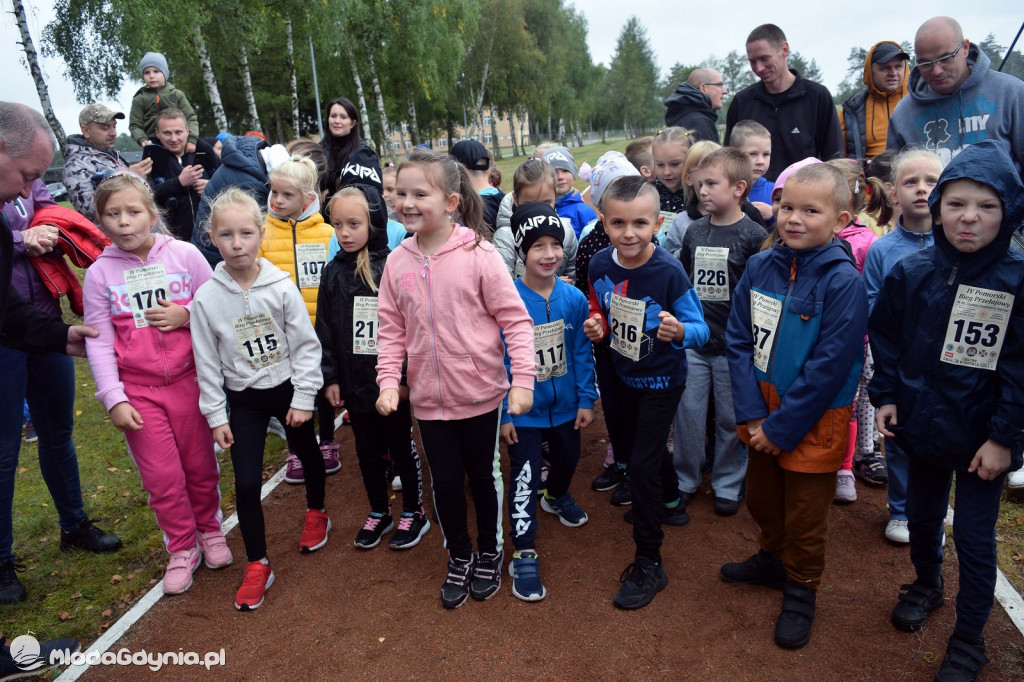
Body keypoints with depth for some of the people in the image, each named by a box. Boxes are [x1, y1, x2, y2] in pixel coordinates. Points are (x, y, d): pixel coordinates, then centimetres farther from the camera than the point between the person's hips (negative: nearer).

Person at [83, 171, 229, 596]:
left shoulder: (185, 254, -5)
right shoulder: (99, 273, -2)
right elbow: (99, 341, -1)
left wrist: (186, 315, -17)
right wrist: (113, 398, -7)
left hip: (188, 380, 0)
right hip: (137, 390, 0)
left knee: (201, 466, 11)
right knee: (162, 475, 4)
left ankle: (209, 528, 36)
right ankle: (182, 548, 25)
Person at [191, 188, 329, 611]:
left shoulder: (281, 287, -14)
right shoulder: (206, 298, -11)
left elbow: (306, 345, -9)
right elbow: (207, 364, -4)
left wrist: (303, 398, -10)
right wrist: (216, 416, -2)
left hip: (288, 389, 0)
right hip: (244, 400, 0)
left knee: (308, 454, 20)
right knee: (246, 483, -1)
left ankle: (316, 514, 49)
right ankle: (257, 564, 17)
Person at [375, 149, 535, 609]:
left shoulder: (478, 254, -14)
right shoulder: (398, 261, -1)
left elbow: (515, 319, -12)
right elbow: (392, 329, 4)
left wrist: (522, 380, -18)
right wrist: (388, 381, -7)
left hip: (480, 393, -3)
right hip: (429, 398, 3)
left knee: (483, 475, 16)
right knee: (445, 481, 14)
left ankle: (490, 553, 41)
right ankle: (459, 556, 40)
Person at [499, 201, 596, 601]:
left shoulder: (574, 298, -9)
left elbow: (582, 353, 0)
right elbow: (499, 361, -14)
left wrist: (586, 400, 0)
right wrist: (504, 413, -12)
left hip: (565, 405, 5)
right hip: (524, 410, -4)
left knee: (567, 459, 26)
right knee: (524, 478, 0)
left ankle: (557, 496, 59)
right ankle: (525, 556, 15)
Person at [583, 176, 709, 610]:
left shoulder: (669, 273, -26)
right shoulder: (600, 266, -12)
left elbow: (700, 329, -22)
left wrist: (680, 331, -44)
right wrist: (596, 327, -16)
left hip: (661, 379, -6)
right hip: (627, 374, 6)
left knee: (642, 462, -6)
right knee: (646, 443, 26)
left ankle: (649, 564, 10)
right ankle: (670, 502, 57)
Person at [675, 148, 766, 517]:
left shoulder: (753, 235, -9)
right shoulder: (694, 230, 5)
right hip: (692, 341, 4)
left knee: (731, 418, 10)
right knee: (687, 413, 9)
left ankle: (727, 486, 28)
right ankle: (684, 480, 27)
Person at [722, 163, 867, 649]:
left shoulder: (843, 281, -20)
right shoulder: (760, 267, -4)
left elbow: (829, 367, -21)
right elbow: (738, 340, -3)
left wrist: (782, 427, -17)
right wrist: (752, 413, -10)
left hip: (812, 421, -5)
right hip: (762, 412, 5)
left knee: (803, 515, 12)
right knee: (762, 498, 24)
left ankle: (800, 590, 35)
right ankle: (772, 560, 49)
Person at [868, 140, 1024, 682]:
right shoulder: (909, 274, -6)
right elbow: (886, 338, 4)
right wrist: (886, 396, -2)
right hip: (922, 424, 3)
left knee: (974, 537, 8)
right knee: (921, 516, 22)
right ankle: (925, 585, 49)